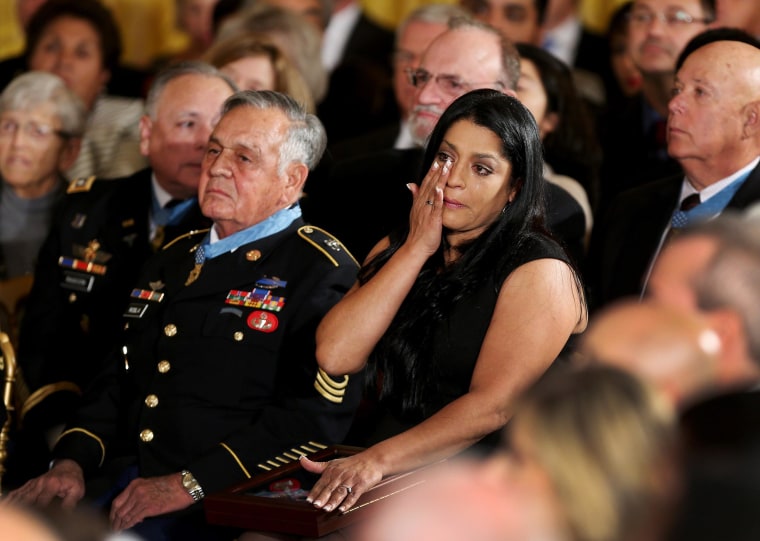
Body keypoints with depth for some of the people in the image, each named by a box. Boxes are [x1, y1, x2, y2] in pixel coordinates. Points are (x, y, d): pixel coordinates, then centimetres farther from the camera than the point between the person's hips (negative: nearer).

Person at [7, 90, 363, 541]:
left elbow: (318, 413, -15)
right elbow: (119, 381, 22)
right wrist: (72, 462, 3)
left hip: (223, 505, -7)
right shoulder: (174, 260, 21)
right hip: (132, 483, 7)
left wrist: (190, 485, -19)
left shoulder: (320, 271, -4)